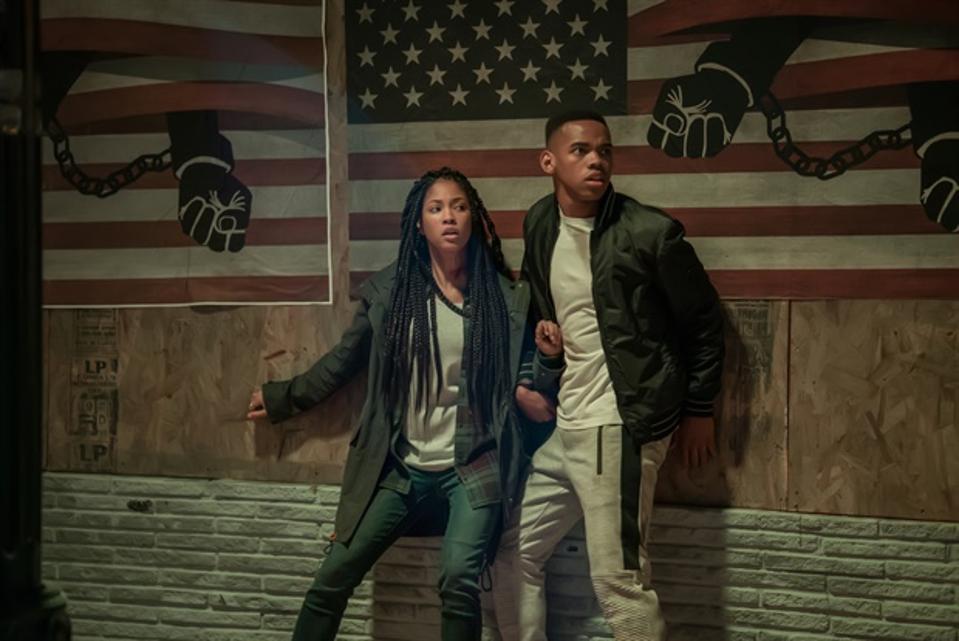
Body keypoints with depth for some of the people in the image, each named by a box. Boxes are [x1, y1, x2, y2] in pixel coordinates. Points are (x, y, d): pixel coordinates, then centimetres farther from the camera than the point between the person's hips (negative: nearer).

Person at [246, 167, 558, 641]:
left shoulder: (507, 296, -2)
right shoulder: (388, 290, 1)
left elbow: (520, 374, 9)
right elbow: (344, 360, 14)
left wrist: (529, 393, -13)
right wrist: (282, 397, 20)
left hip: (474, 467, -2)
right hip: (401, 468, 2)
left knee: (458, 580, -22)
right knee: (331, 580, 2)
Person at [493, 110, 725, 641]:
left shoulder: (650, 232, -12)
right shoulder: (539, 225, 6)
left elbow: (704, 321, -2)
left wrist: (697, 410, 2)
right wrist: (543, 330, 3)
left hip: (617, 429, -7)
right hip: (562, 428, 7)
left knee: (617, 581, -5)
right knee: (511, 553, 14)